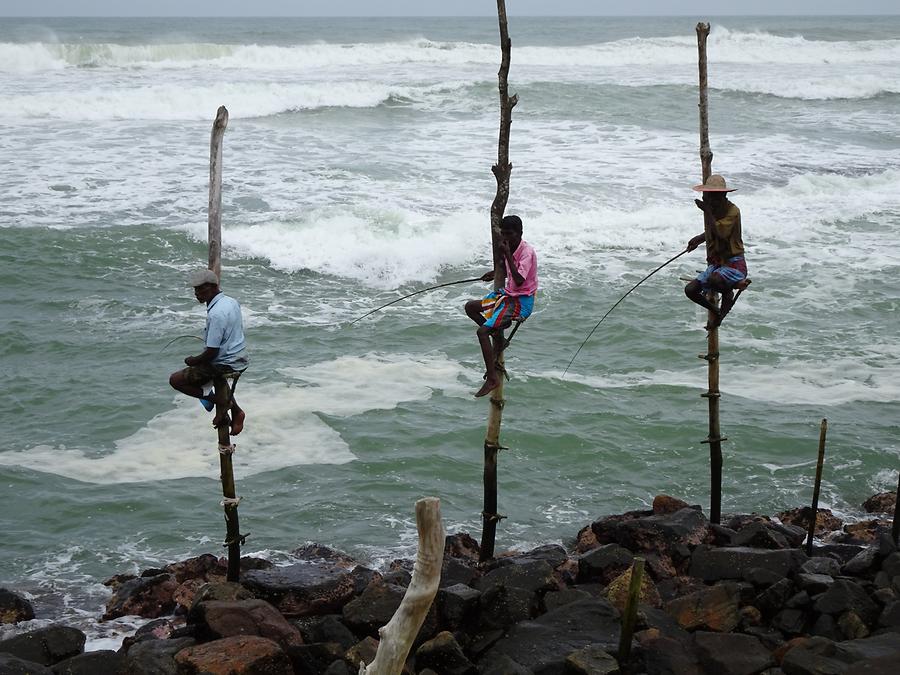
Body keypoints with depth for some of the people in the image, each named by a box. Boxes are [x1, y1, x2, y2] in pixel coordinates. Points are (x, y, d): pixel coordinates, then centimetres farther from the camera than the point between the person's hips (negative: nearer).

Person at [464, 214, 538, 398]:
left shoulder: (527, 252, -21)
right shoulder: (511, 248, 5)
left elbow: (519, 280, -33)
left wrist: (507, 255, -29)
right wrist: (496, 273, 6)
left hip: (521, 301, -10)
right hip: (507, 294, 10)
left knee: (482, 332, -19)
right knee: (470, 307, 16)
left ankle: (492, 378, -15)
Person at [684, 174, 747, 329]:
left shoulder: (732, 211, -15)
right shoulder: (711, 209, 9)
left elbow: (720, 233, -30)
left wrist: (707, 211, -24)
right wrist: (698, 239, 14)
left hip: (734, 263, -8)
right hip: (715, 263, 8)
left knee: (714, 279, -38)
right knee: (690, 290, -6)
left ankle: (728, 294, -3)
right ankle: (716, 311, 17)